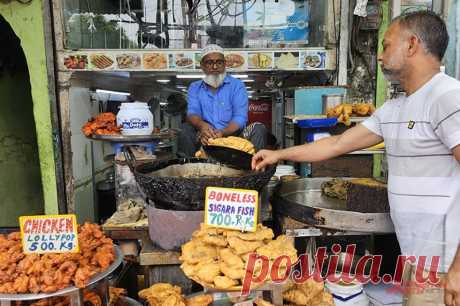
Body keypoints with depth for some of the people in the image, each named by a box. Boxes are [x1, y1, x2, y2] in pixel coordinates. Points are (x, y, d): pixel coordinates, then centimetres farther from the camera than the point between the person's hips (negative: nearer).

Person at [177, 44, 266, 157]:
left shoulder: (237, 86, 4)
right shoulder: (194, 88, 12)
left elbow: (240, 117, -8)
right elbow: (192, 113, -3)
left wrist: (223, 133, -29)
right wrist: (202, 125, -29)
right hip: (205, 139, 1)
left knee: (258, 129, -24)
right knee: (186, 129, -25)